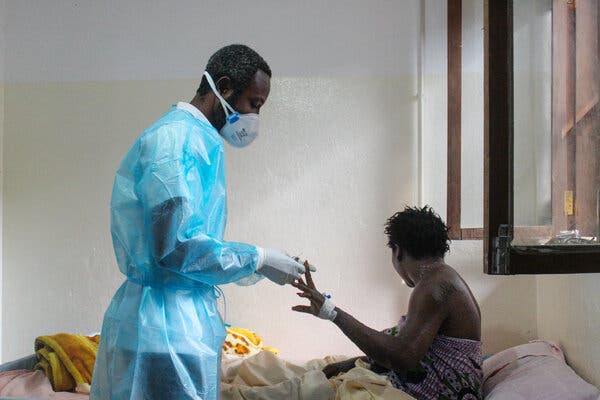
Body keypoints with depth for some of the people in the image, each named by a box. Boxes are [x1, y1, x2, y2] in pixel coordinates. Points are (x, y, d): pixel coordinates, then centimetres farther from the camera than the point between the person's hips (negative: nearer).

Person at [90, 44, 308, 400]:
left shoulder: (181, 134, 17)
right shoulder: (180, 137, -15)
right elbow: (177, 246, -24)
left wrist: (249, 263, 15)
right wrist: (257, 260, -12)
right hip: (168, 330, -10)